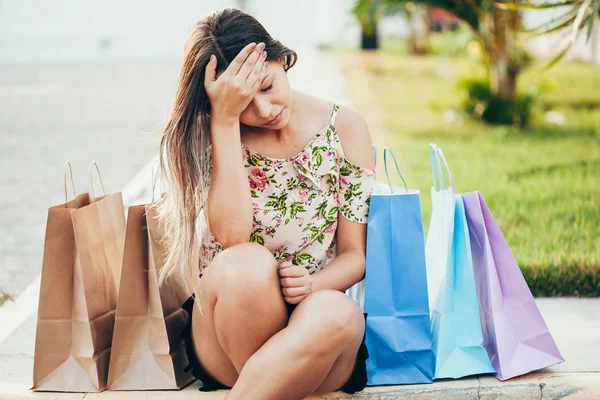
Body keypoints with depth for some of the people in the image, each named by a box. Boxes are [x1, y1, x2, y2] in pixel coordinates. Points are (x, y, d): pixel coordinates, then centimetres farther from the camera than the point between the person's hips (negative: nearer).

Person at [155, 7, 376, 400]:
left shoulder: (344, 127, 2)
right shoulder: (214, 138, 1)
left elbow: (356, 254, 4)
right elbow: (231, 237, -17)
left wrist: (312, 285, -18)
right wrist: (224, 119, -16)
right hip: (226, 347, 0)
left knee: (335, 314, -36)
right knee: (246, 262, -35)